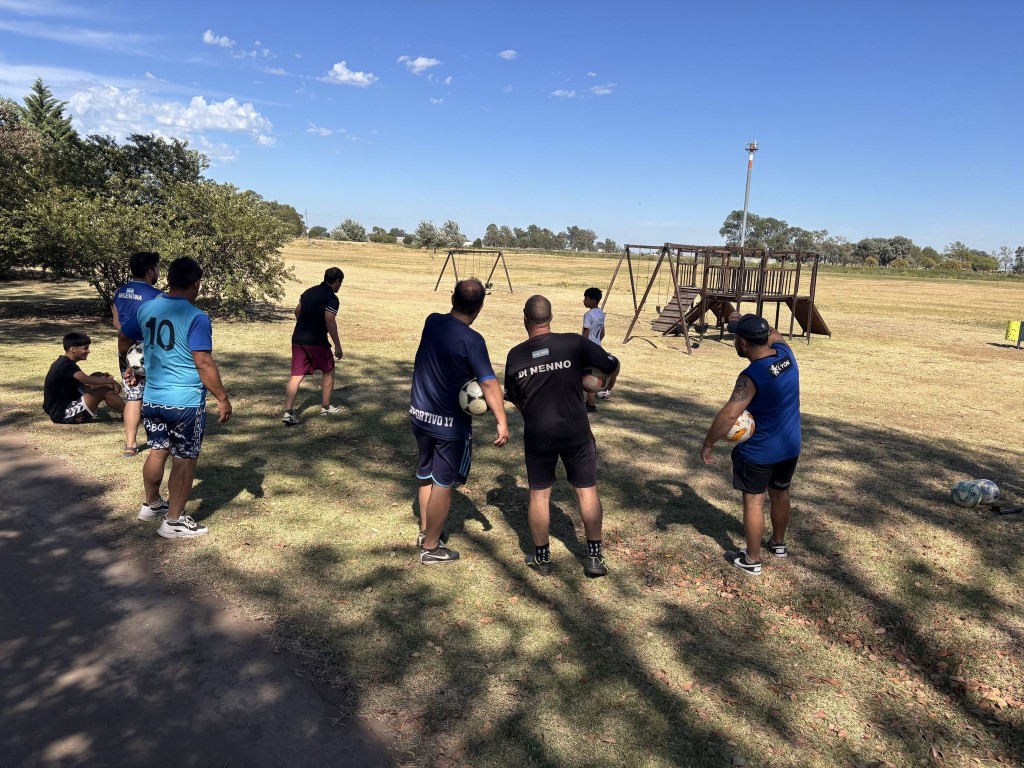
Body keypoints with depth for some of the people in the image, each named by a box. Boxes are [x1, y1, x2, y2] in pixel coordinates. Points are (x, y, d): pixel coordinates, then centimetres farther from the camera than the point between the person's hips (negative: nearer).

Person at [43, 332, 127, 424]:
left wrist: (103, 379, 1)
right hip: (62, 415, -10)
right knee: (105, 391, -17)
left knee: (98, 376, 9)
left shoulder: (64, 362, 10)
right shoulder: (66, 365, -19)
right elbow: (86, 379, -35)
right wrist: (111, 381, -23)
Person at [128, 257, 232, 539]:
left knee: (157, 452, 22)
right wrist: (223, 398, -12)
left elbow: (124, 340, 20)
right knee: (184, 460, 6)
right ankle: (174, 522, 13)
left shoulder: (146, 308, 4)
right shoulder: (197, 317, -18)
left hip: (152, 398, 7)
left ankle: (151, 505, 39)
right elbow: (204, 363, -20)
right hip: (186, 402, -7)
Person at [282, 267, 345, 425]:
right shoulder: (331, 298, -10)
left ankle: (288, 412, -6)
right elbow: (330, 321, -20)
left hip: (298, 339, 6)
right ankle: (326, 408, 23)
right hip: (317, 342, -6)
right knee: (328, 371, 15)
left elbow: (297, 311, 22)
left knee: (296, 376, 3)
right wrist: (338, 346, -16)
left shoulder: (309, 291, 14)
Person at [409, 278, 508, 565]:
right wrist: (502, 421, -26)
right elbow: (488, 383, -26)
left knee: (426, 476, 22)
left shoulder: (432, 322, -2)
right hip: (450, 424, -6)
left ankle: (425, 531, 37)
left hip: (420, 415, 7)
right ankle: (431, 548, 19)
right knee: (443, 485, 7)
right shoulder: (471, 340, -22)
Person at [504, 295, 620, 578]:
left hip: (537, 435, 1)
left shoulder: (515, 356, -4)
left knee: (539, 494, 13)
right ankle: (595, 556, 17)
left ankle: (542, 557, 23)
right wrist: (608, 386, 22)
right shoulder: (574, 343, -9)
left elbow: (514, 398, 8)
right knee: (587, 490, 11)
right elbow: (613, 365, 1)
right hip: (576, 432, -1)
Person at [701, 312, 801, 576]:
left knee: (753, 502, 7)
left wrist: (708, 443, -23)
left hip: (758, 453, -7)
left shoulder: (751, 376, -28)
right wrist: (743, 321, 19)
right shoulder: (786, 352, -7)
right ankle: (778, 543, 44)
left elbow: (728, 415, -34)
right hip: (790, 447, 8)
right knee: (780, 494, 24)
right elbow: (773, 334, 17)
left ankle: (752, 560, 19)